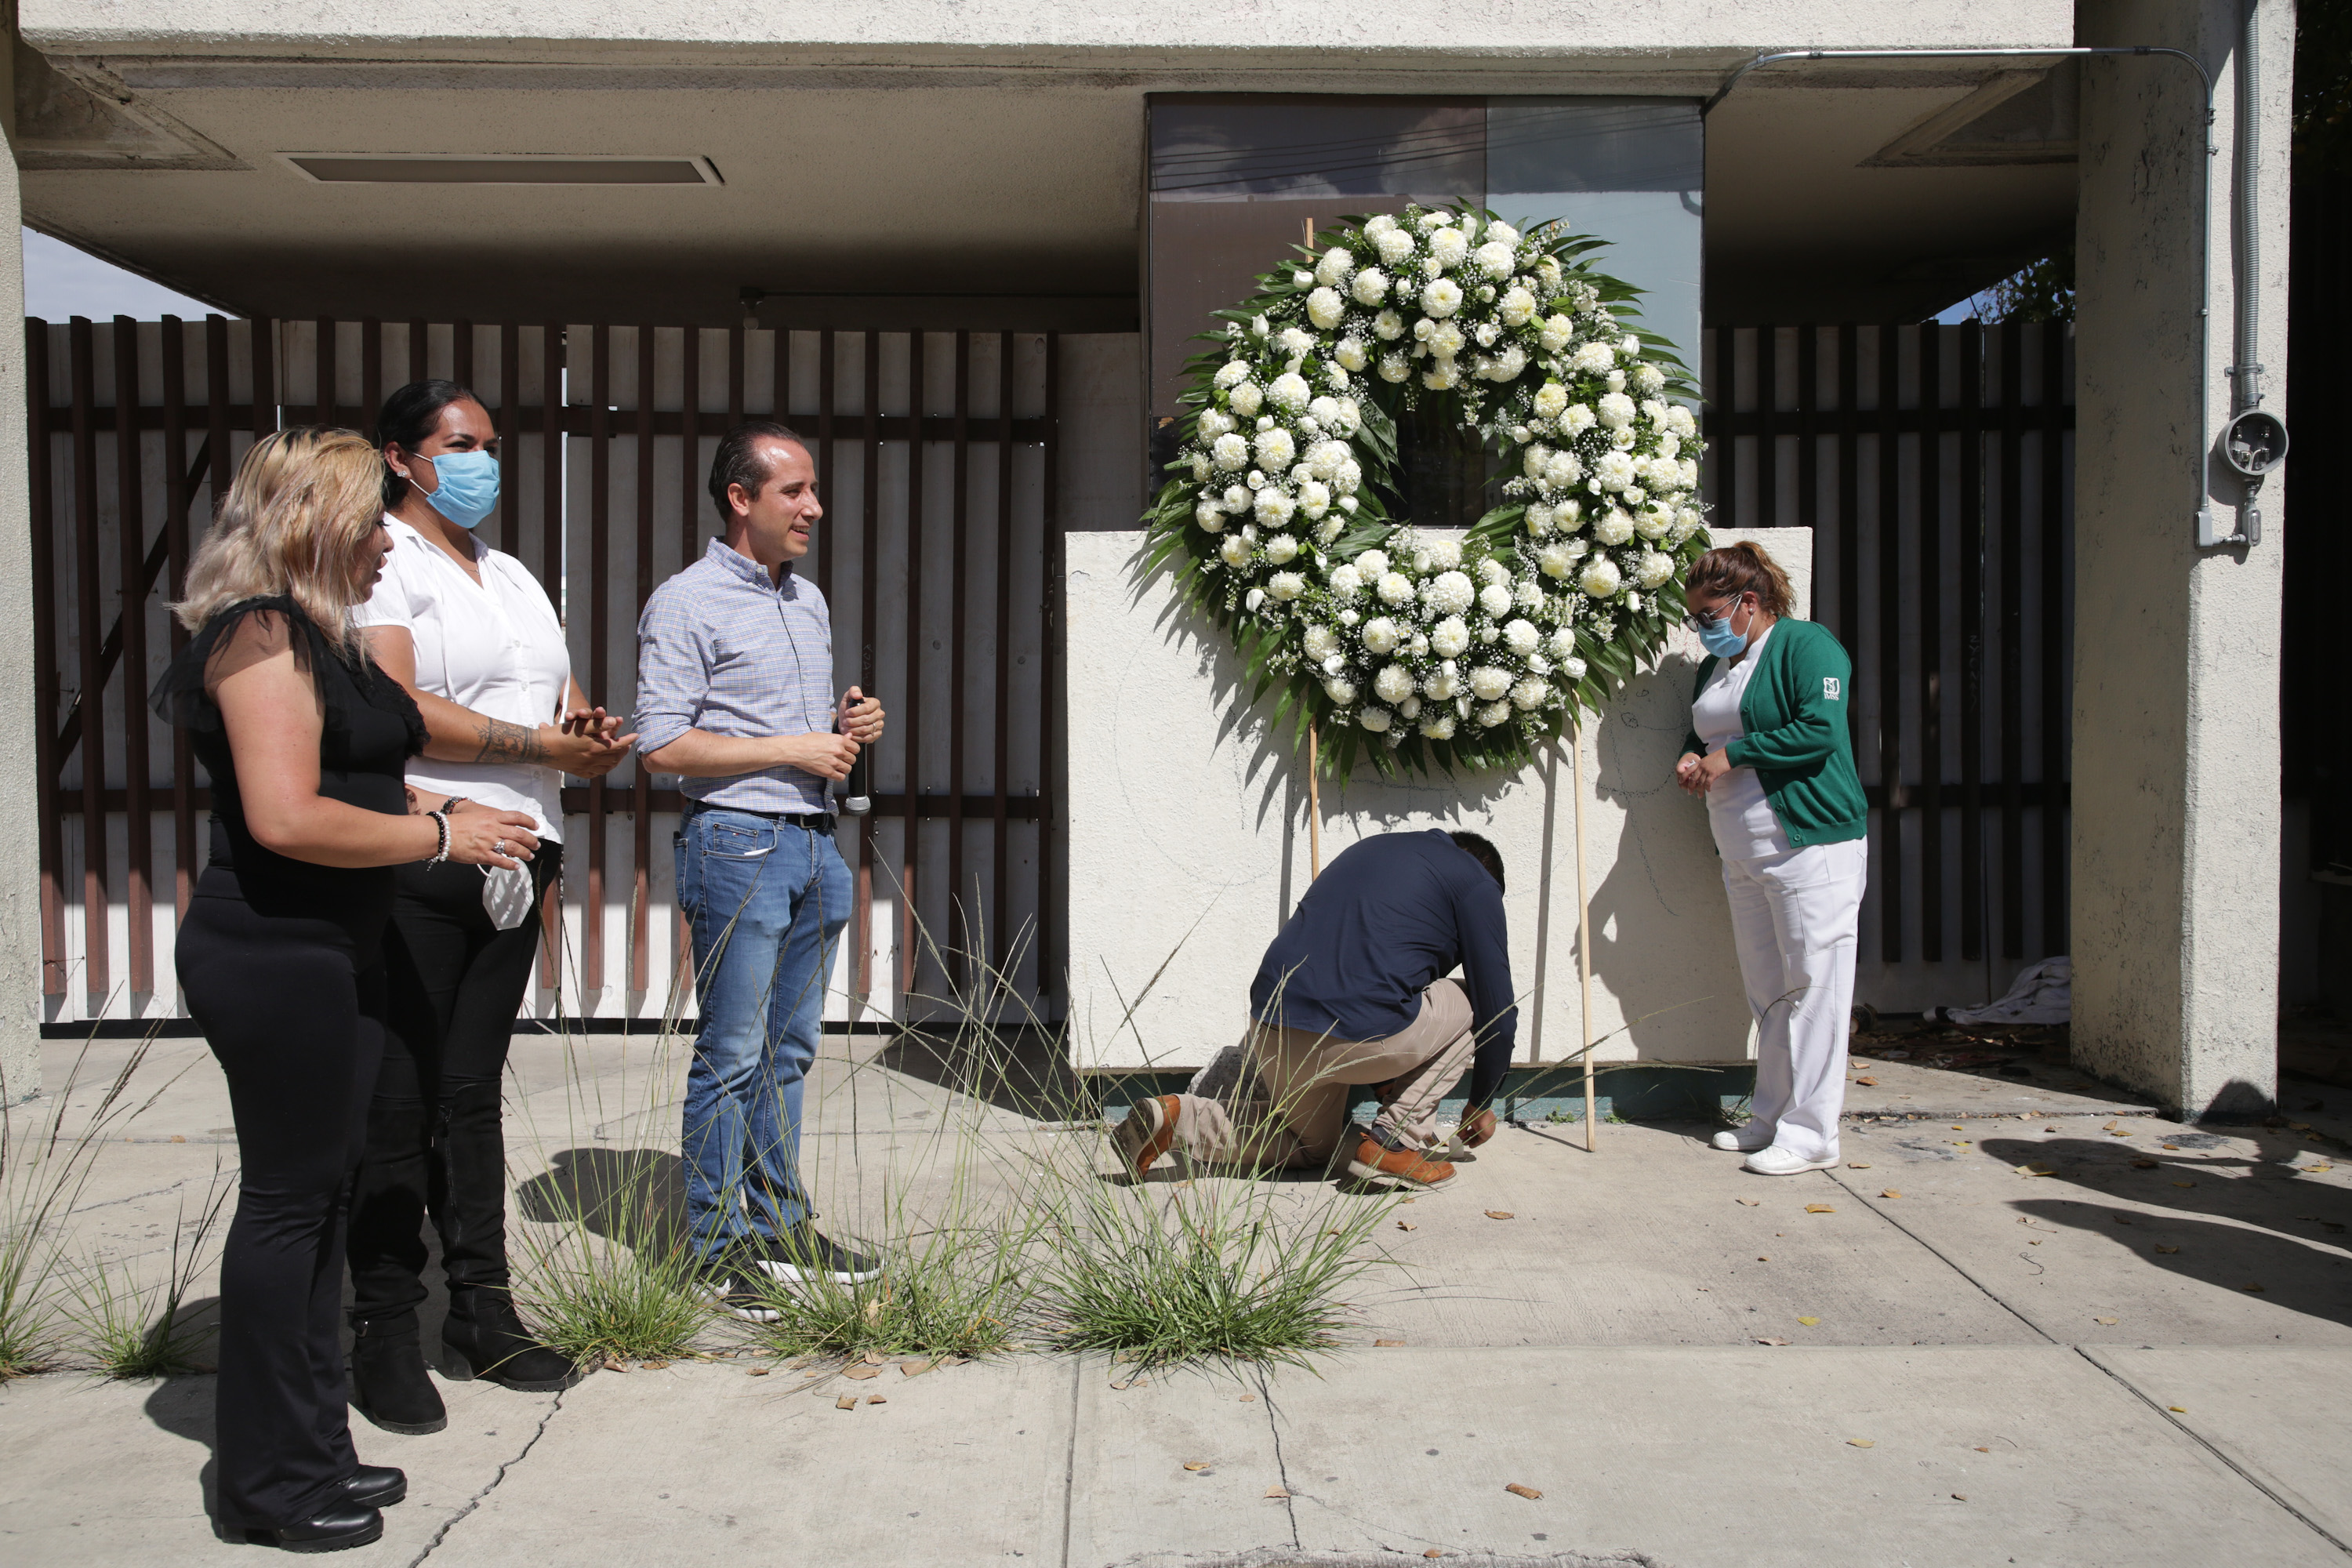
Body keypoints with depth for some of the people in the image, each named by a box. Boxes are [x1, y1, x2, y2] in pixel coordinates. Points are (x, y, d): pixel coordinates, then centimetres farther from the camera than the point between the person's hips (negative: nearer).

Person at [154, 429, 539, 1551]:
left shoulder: (320, 637, 15)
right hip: (273, 956, -10)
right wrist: (443, 835, -16)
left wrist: (443, 813, 12)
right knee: (288, 1200, 0)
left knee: (322, 1194, 15)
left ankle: (312, 1449, 28)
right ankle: (270, 1484, 16)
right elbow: (286, 818, -25)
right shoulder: (261, 630, -16)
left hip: (332, 953, 10)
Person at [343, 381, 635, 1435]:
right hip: (415, 864, -7)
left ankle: (481, 1311, 21)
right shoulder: (379, 561, -4)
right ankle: (384, 1331, 11)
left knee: (473, 1091, 13)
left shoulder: (512, 576, 21)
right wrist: (534, 744, -17)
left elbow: (566, 698, 16)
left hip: (517, 858, 7)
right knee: (398, 1100, 0)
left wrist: (593, 736, -6)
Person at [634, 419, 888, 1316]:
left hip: (814, 843, 7)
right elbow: (662, 745, -14)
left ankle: (781, 1226, 22)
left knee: (790, 1048, 12)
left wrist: (849, 725, 5)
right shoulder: (685, 604, -7)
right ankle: (722, 1247, 10)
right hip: (738, 843, -7)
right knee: (732, 1056, -1)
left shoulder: (808, 600, 18)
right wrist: (792, 748, -14)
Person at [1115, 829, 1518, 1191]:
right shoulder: (1476, 883, 8)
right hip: (1361, 1034, -7)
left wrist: (1386, 1084, 42)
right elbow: (1498, 1015, 9)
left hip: (1270, 1032, 7)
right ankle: (1395, 1142, 11)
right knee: (1472, 1006, 19)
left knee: (1310, 1147, 31)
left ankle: (1178, 1117, 9)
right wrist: (1481, 1104, 26)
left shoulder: (1371, 847, 29)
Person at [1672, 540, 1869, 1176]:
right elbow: (1700, 735, 29)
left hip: (1810, 844, -8)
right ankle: (1772, 1119, 20)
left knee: (1811, 986, -5)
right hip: (1742, 853, 8)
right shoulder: (1715, 666, 18)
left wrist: (1730, 755, -13)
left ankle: (1810, 1133, 0)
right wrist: (1691, 760, 5)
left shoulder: (1807, 644, -6)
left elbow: (1821, 730, -18)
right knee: (1765, 990, 12)